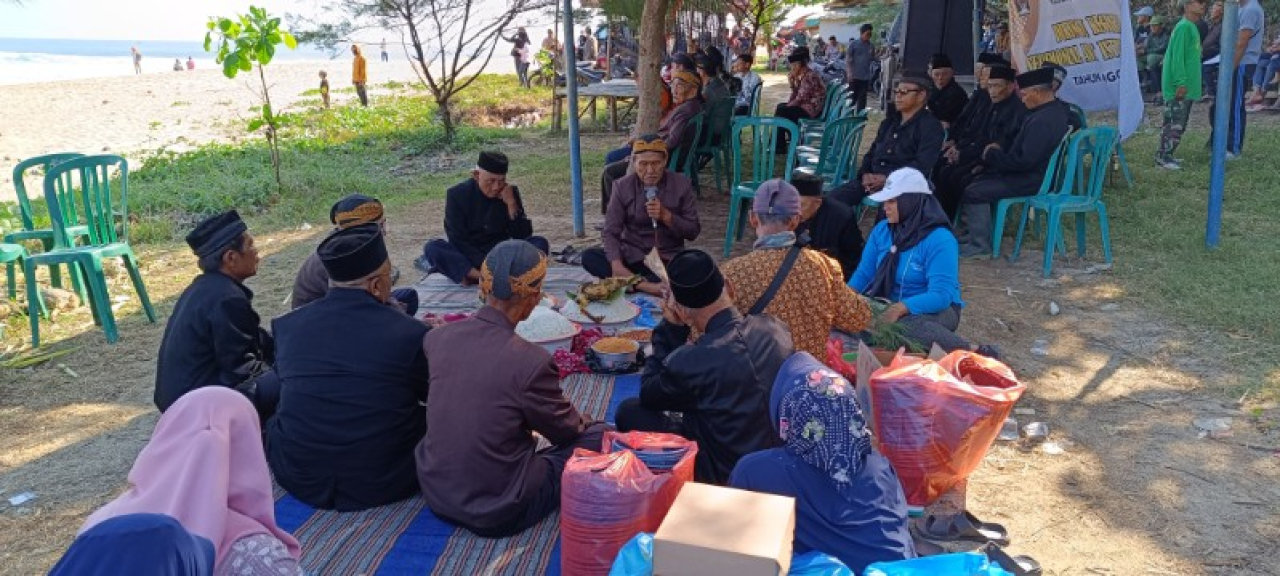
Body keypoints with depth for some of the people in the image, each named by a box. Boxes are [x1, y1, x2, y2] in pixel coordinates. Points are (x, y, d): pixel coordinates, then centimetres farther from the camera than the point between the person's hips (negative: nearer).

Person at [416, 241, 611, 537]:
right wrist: (582, 423, 17)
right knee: (600, 435, 5)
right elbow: (567, 431, -7)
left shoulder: (435, 338, -8)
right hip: (499, 513, -6)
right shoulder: (530, 361, -25)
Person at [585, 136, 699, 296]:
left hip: (668, 259, -1)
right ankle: (647, 286, -35)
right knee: (588, 257, -26)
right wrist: (616, 265, -26)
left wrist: (666, 216, -18)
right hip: (631, 257, 1)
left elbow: (693, 232, 0)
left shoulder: (681, 184, -3)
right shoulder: (622, 186, -3)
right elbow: (610, 232, -7)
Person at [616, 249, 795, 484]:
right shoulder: (776, 327, -12)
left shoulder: (691, 362, -29)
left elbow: (647, 394, -6)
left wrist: (670, 328, -9)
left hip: (724, 475, -6)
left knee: (629, 411, 5)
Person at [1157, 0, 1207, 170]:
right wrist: (1181, 83, -22)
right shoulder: (1183, 27, -14)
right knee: (1174, 123, -8)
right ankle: (1163, 157, -3)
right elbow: (1177, 57, -19)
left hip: (1187, 87, 10)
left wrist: (1186, 83, 19)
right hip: (1179, 88, -10)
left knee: (1180, 124, 13)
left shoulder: (1192, 28, 16)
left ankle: (1166, 154, 18)